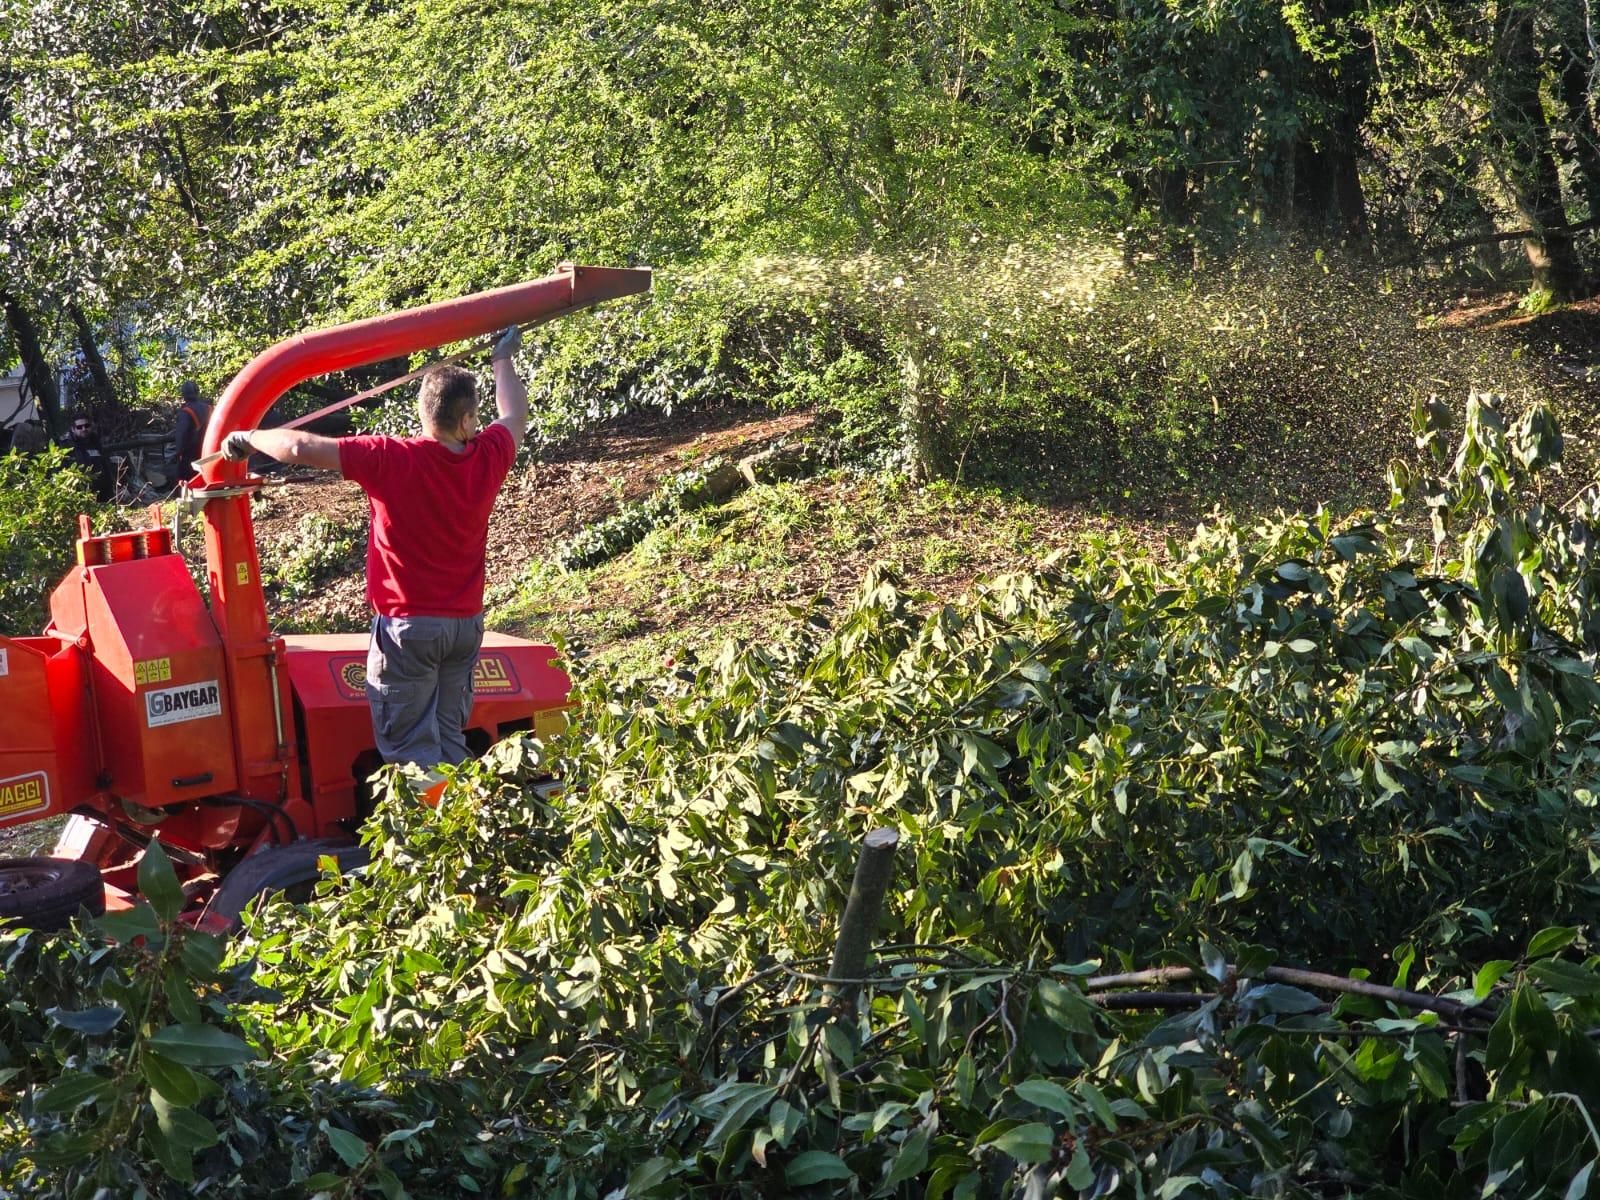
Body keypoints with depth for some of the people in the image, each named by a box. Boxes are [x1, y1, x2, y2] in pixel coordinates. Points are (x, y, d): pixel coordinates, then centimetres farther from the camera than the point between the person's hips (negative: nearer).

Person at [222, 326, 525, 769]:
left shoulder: (392, 460, -18)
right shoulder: (489, 458, -5)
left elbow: (300, 447, -20)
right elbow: (515, 418, 18)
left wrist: (249, 439, 0)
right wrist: (503, 360, 36)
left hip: (407, 625, -5)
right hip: (465, 624, 5)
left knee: (411, 748, -1)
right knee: (450, 740, 14)